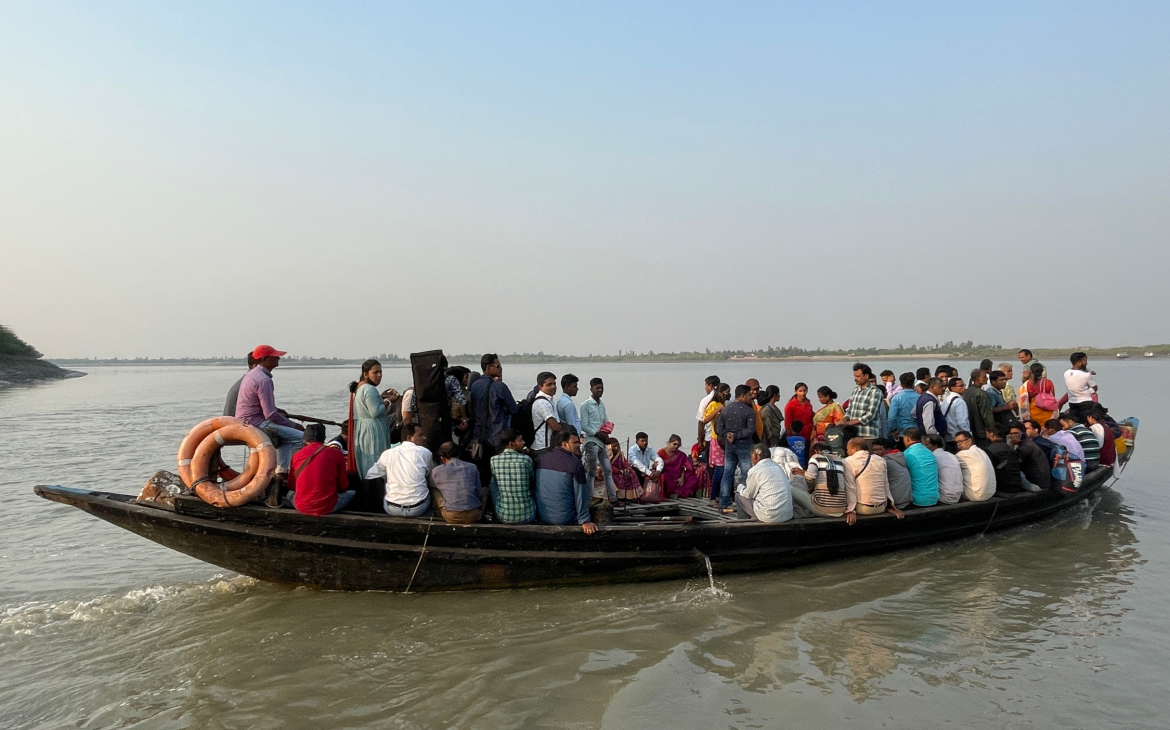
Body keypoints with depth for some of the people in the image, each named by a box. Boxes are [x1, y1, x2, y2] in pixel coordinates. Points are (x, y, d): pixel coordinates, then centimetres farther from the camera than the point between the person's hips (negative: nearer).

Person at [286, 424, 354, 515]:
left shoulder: (296, 455, 2)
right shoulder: (336, 454, -4)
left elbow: (291, 486, 14)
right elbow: (343, 487, 3)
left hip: (301, 507, 1)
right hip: (327, 507, -1)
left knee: (289, 493, 34)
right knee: (352, 493, 23)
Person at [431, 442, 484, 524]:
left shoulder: (436, 471, 5)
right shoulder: (472, 467, 7)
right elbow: (479, 493, 12)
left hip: (451, 517, -1)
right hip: (474, 516, 1)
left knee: (433, 491, 19)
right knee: (484, 489, 26)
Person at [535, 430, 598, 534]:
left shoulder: (540, 459, 1)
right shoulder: (574, 463, -16)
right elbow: (580, 496, -15)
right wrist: (585, 521, -9)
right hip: (565, 520, -6)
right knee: (587, 484, 14)